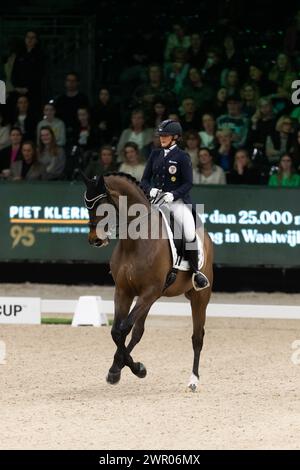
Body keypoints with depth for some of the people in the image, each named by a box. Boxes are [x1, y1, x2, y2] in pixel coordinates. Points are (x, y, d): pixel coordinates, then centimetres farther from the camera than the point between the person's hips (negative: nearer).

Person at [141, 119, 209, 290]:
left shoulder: (182, 157, -3)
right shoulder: (155, 155, 11)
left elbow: (188, 183, -7)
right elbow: (145, 179, 12)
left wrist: (173, 194, -21)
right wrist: (151, 189, -10)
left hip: (178, 200, -4)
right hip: (157, 199, 5)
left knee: (190, 235, -20)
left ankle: (196, 271, -4)